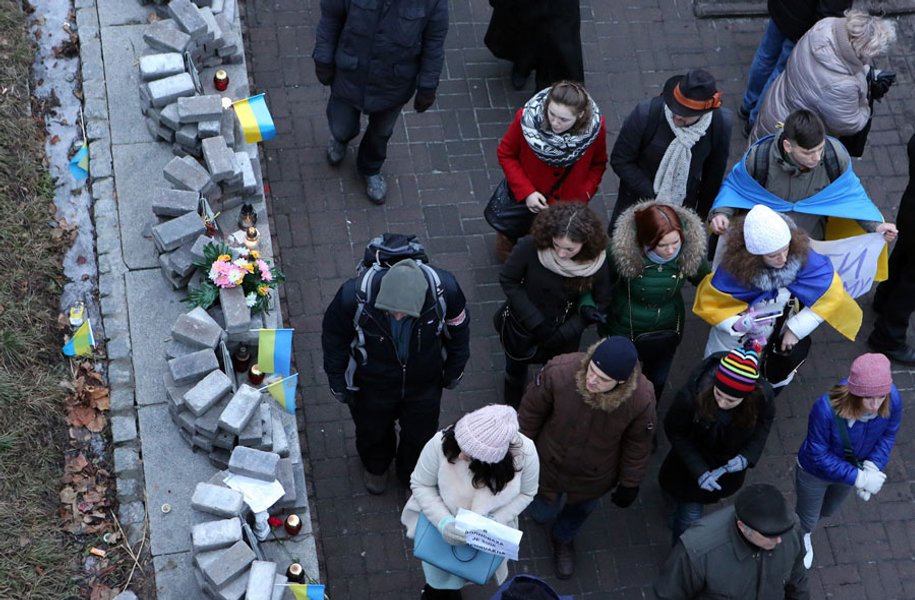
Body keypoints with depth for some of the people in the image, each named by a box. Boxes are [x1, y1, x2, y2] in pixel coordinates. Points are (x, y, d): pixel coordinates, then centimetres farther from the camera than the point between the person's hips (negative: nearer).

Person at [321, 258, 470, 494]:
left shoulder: (444, 288, -35)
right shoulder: (355, 295, -39)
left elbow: (458, 327, -10)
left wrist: (454, 371, 4)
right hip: (372, 384, 0)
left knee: (421, 435, 24)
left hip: (424, 383, 1)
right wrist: (338, 383, -6)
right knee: (373, 430, 29)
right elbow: (334, 335, -16)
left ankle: (412, 475, 59)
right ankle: (376, 466, 65)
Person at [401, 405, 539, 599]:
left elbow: (526, 493, -14)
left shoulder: (525, 453, -35)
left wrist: (495, 521, -27)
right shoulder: (441, 443, -38)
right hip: (440, 519, -1)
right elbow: (420, 484, -21)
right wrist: (443, 521, -34)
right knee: (437, 572, 27)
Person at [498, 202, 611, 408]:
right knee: (516, 368, 28)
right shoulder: (531, 246, -34)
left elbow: (601, 302, -13)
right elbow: (507, 280, -20)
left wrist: (566, 332, -19)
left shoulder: (596, 261, -28)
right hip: (523, 327, 0)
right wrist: (535, 322, -23)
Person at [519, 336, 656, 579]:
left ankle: (563, 539, 65)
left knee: (580, 511, 30)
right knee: (543, 513, 23)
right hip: (549, 466, -1)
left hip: (594, 478, 1)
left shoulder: (641, 399, -35)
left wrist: (630, 484, 0)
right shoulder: (559, 372, -38)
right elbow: (531, 411, -16)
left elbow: (638, 444, -13)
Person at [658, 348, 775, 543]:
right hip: (693, 461, -2)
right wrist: (699, 471, -25)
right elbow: (675, 432, -19)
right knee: (690, 515, 10)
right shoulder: (692, 396, -40)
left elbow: (765, 421, -8)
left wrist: (747, 456, -22)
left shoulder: (763, 395, -34)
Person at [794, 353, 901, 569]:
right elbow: (818, 456, -31)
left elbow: (888, 435, -12)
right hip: (815, 473, -4)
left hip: (850, 469, 4)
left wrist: (872, 468, -25)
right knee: (807, 520, 24)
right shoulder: (826, 408, -44)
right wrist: (859, 478, -33)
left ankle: (804, 536, 69)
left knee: (827, 510, 35)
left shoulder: (893, 400, -34)